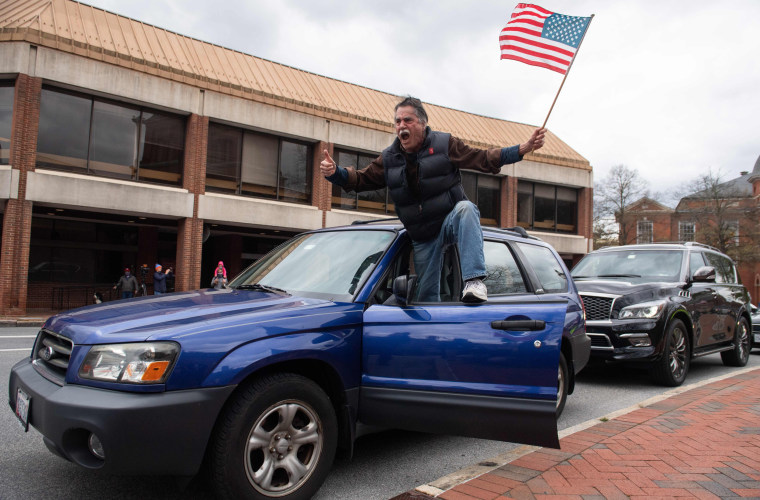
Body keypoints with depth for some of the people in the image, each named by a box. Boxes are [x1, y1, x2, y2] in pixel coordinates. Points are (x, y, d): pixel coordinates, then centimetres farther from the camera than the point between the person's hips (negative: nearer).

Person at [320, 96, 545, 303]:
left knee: (466, 208, -40)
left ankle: (474, 280, -47)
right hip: (422, 237, 4)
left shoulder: (444, 144, -5)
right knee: (426, 293, 7)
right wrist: (335, 172, -14)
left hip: (452, 218, -3)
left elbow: (483, 158, -8)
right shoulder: (389, 158, 5)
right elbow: (361, 179, 6)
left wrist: (524, 149, -19)